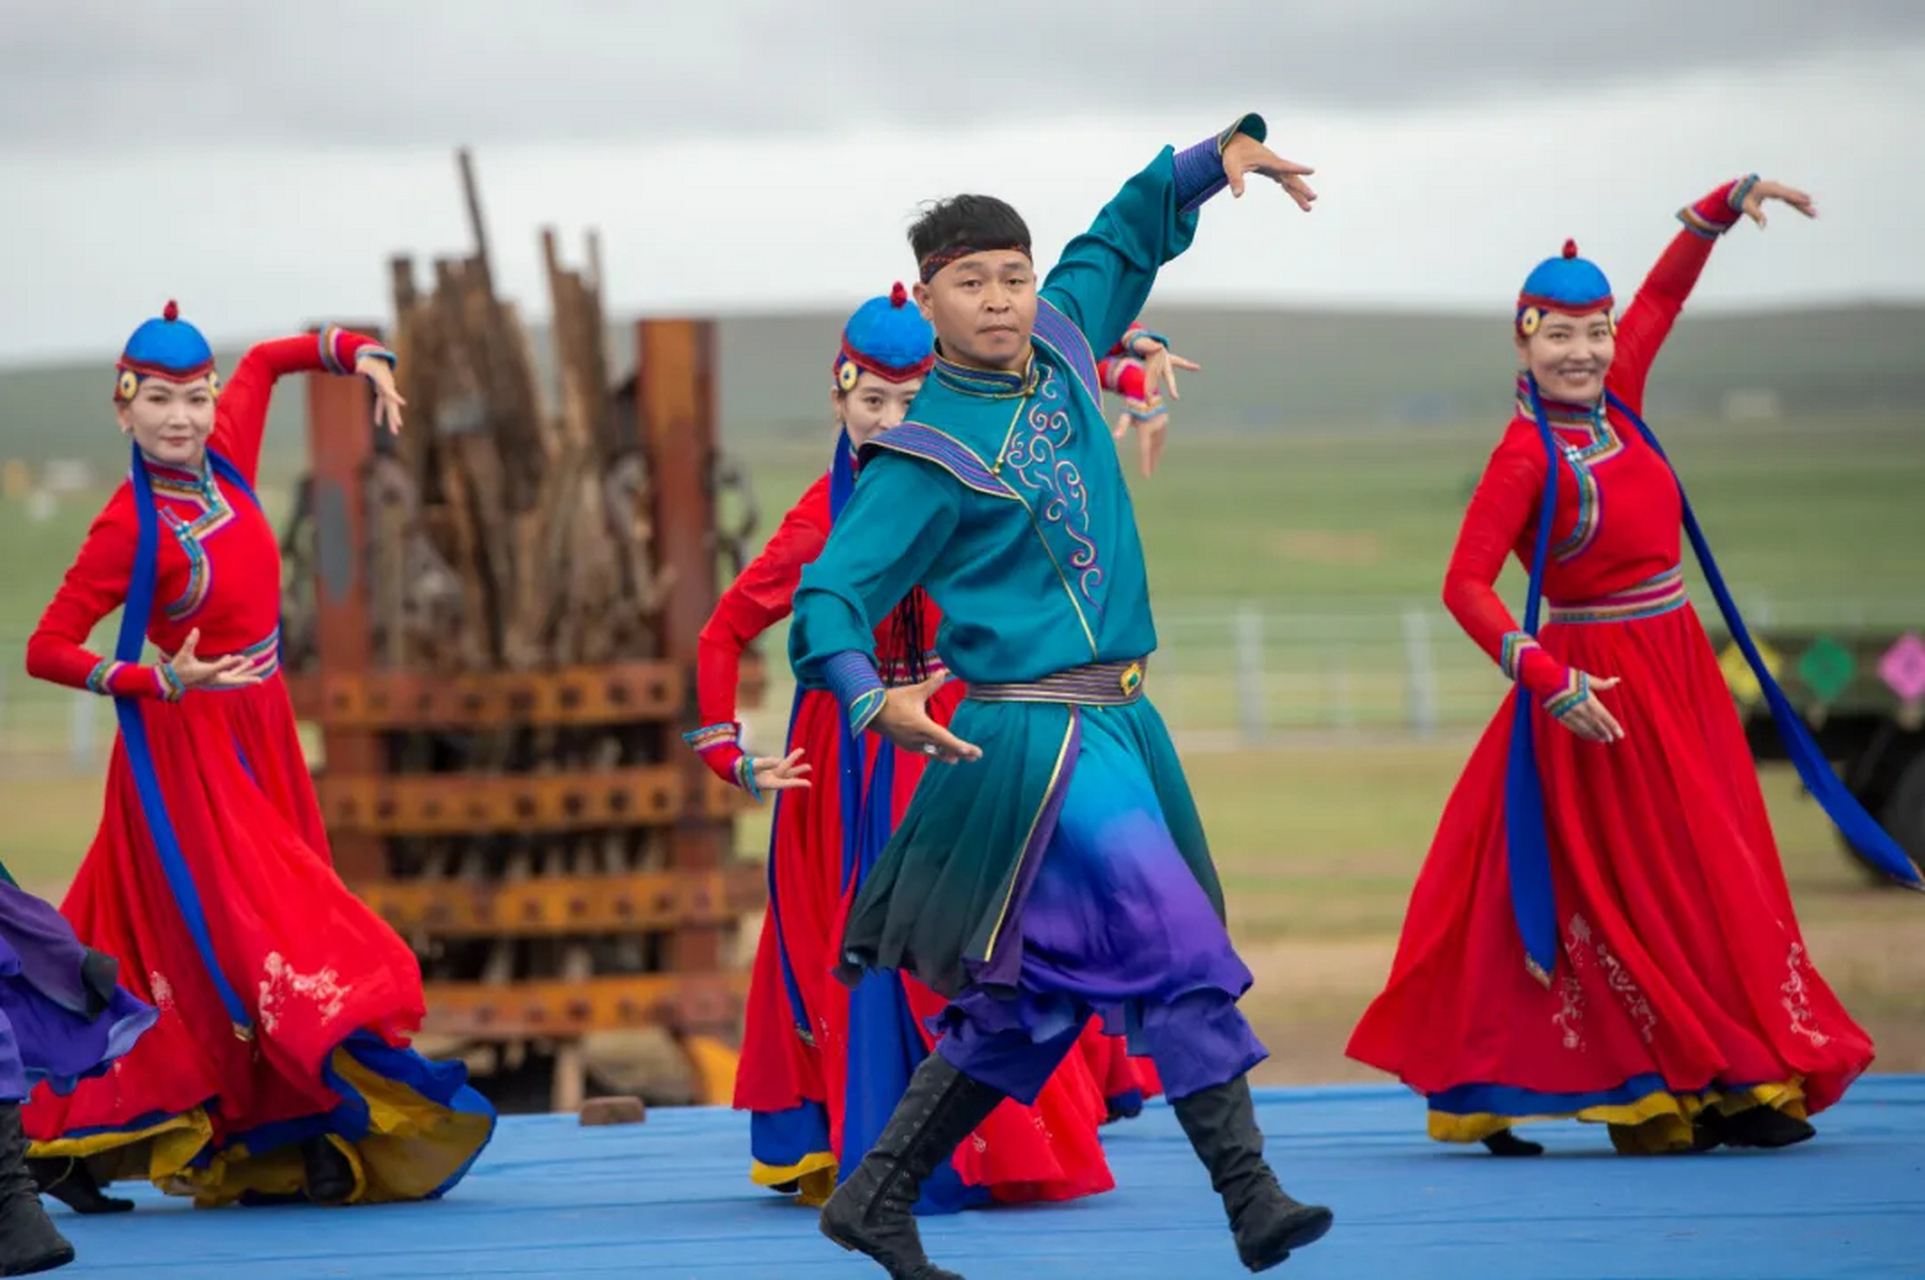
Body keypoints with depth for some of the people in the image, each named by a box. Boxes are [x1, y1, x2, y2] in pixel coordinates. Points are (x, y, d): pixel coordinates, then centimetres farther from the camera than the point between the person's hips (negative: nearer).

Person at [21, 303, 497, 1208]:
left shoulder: (223, 456, -1)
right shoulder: (130, 527, -18)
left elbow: (266, 359, 17)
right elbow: (47, 651, -19)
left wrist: (359, 355, 3)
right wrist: (163, 682, -26)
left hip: (260, 735, 7)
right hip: (190, 745, -7)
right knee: (239, 932, -9)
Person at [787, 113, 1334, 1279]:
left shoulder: (1060, 345, 9)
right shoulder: (928, 458, -10)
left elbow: (1124, 236, 26)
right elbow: (833, 593, -13)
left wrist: (1217, 158, 13)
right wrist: (870, 698, -30)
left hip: (1118, 728, 8)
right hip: (1034, 734, -8)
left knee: (1034, 997, 10)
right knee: (1174, 944, -16)